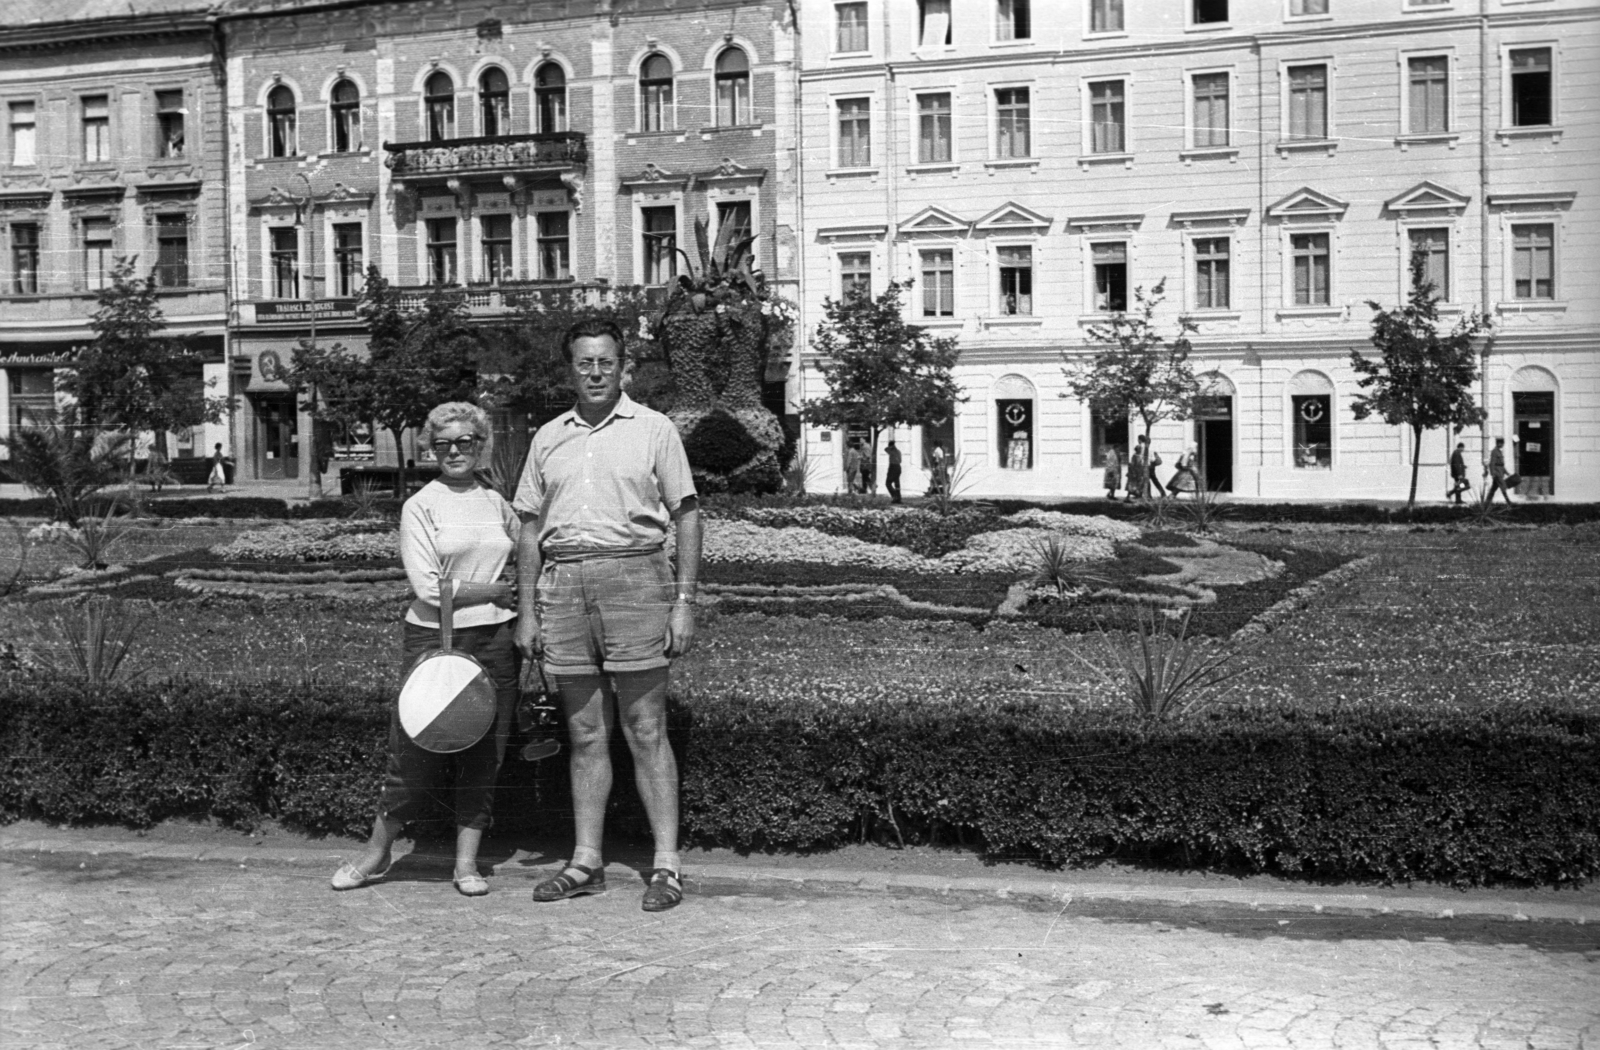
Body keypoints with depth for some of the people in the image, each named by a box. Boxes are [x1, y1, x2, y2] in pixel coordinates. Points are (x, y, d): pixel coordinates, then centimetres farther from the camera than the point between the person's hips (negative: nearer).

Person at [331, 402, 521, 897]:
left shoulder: (495, 502, 11)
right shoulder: (420, 507, -3)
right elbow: (430, 588, -10)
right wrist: (496, 590, -6)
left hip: (495, 640, 4)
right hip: (435, 639, -4)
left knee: (484, 755, 4)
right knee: (416, 753, -2)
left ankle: (467, 862, 13)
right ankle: (376, 854, 16)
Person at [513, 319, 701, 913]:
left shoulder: (654, 430, 4)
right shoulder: (549, 438, 15)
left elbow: (686, 516, 2)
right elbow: (531, 529, 16)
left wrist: (685, 602, -6)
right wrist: (526, 613, 10)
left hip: (634, 578, -4)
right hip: (562, 585, 4)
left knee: (645, 732, -3)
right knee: (585, 735, 8)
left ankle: (666, 864, 2)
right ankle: (586, 863, 14)